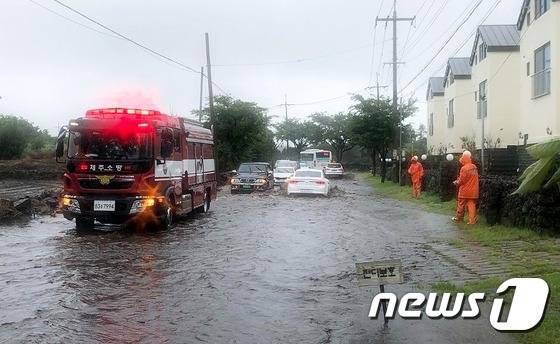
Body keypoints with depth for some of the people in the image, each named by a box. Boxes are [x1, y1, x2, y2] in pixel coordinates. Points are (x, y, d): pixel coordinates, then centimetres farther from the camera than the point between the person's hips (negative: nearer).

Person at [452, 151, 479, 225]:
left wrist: (456, 183, 6)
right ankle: (472, 220, 5)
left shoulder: (464, 168, -18)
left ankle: (459, 218, 22)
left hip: (465, 191, -6)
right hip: (473, 191, 6)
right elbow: (473, 179, 11)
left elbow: (461, 180, -15)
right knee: (472, 205, 7)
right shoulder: (474, 167, 3)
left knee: (461, 205, 10)